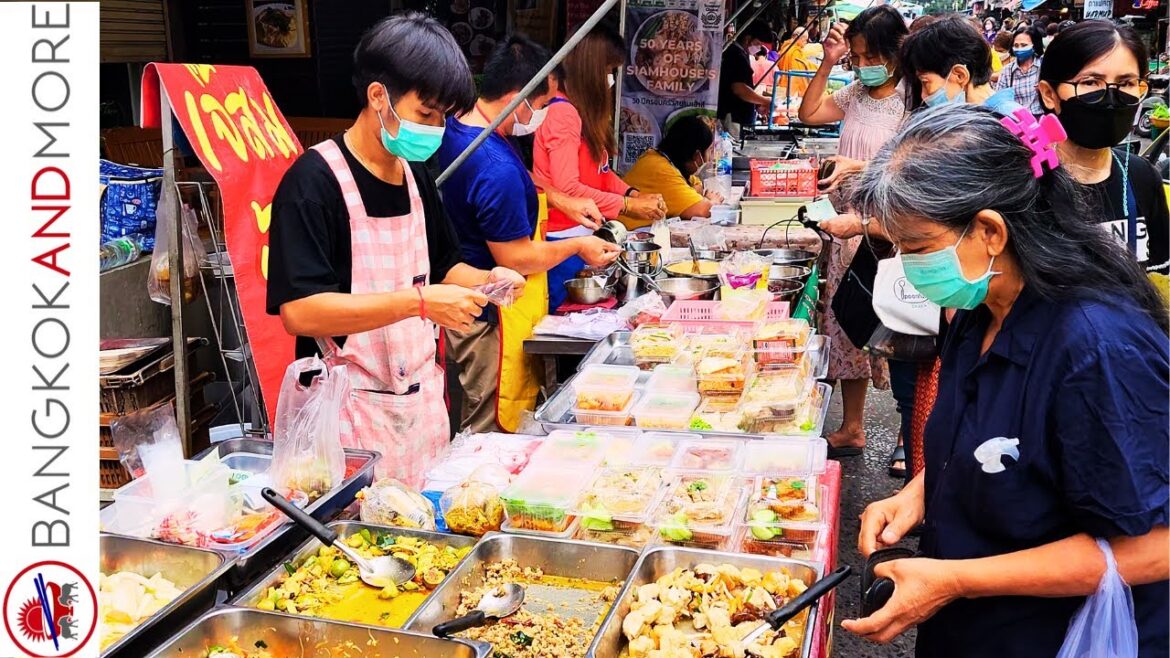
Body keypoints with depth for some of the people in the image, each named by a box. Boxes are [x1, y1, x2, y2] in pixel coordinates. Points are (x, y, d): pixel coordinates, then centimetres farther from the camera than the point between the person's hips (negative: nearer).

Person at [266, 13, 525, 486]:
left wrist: (485, 281, -2)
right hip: (354, 412, -7)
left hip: (424, 397, 7)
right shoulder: (314, 182, -15)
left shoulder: (415, 175, 7)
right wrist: (420, 302, -28)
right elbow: (299, 311, -24)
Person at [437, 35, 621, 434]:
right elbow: (515, 260, -22)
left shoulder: (452, 132, 3)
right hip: (491, 321, -10)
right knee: (496, 433, 5)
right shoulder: (498, 168, -28)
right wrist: (577, 246, -7)